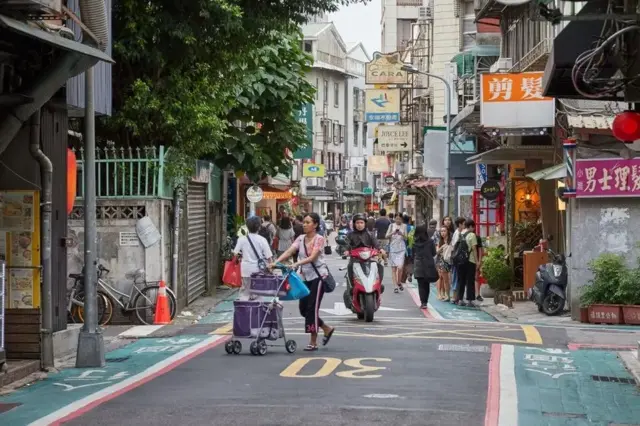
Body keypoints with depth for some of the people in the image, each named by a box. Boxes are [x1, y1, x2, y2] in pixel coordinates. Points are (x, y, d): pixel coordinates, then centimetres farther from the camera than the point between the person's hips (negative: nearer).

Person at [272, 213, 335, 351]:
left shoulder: (319, 239, -10)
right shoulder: (300, 239, 8)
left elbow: (312, 257, -23)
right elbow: (289, 251, -4)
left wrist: (296, 264, -37)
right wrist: (276, 262, -20)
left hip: (318, 276, -7)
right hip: (306, 277, 7)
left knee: (312, 308, -9)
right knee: (303, 309, 6)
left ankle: (313, 342, -2)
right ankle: (327, 329, 25)